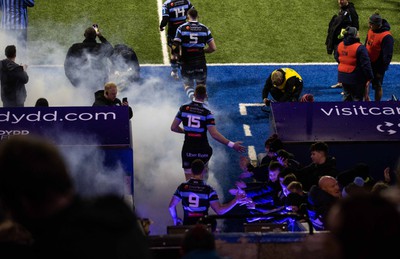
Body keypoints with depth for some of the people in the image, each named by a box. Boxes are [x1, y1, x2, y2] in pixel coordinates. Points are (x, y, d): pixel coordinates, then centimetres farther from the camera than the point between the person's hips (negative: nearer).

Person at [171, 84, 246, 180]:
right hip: (203, 150, -1)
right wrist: (231, 144, -16)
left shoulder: (184, 108, -3)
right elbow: (214, 134, -20)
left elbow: (173, 127, 3)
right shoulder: (207, 112, -12)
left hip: (188, 149, 1)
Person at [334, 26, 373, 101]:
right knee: (357, 98, 4)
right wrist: (369, 77, -11)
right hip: (356, 78, -6)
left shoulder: (340, 45, 1)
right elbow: (366, 64, -19)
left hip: (343, 76, 6)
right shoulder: (360, 48, -20)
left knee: (347, 96, 19)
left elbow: (337, 58, 18)